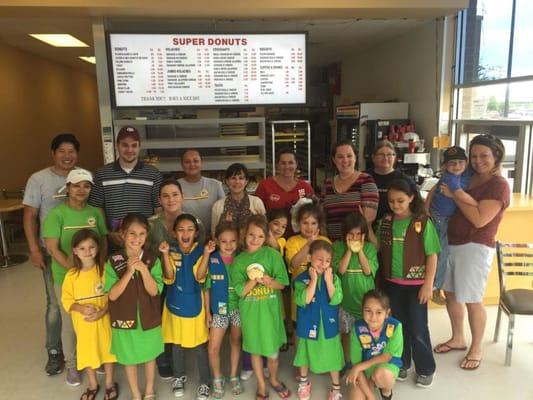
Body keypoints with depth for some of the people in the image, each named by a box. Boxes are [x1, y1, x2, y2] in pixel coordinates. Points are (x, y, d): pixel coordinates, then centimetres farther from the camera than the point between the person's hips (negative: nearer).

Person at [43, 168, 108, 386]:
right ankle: (71, 365, 29)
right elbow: (53, 249, -13)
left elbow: (103, 241, 8)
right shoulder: (56, 213, -10)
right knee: (70, 322, 10)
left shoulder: (95, 212, 2)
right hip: (66, 278, -3)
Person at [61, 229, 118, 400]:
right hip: (83, 322, 1)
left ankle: (109, 383, 37)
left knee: (107, 348, 14)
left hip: (103, 319, -1)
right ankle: (93, 384, 40)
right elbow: (66, 300, -3)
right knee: (86, 351, 16)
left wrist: (102, 312, -21)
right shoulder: (71, 275, -10)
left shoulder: (104, 270, -14)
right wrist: (81, 308, -20)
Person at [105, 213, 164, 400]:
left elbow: (154, 291, -15)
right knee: (129, 359, 17)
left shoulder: (153, 260, -11)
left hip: (149, 319, 1)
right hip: (125, 320, -1)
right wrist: (129, 272, -26)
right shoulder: (113, 261, -13)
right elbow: (112, 295, -15)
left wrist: (143, 270, -28)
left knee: (150, 356, 20)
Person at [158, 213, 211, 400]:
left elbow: (200, 277, -20)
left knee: (200, 345, 6)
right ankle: (179, 377, 39)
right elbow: (169, 278, -17)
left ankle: (204, 382, 23)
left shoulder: (200, 251, -11)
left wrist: (206, 254, -30)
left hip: (195, 304, -2)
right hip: (175, 303, 2)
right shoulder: (171, 251, -8)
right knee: (176, 343, 17)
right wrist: (166, 254, -27)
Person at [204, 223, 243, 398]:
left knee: (236, 342, 16)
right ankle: (217, 379, 26)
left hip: (238, 308, 1)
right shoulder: (211, 260, -10)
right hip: (219, 309, -1)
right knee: (213, 348, 1)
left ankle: (234, 376, 36)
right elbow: (207, 287, -4)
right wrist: (207, 311, -3)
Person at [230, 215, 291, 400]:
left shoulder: (272, 254, -8)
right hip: (250, 312, 1)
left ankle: (274, 379, 41)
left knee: (273, 350, 10)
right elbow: (240, 291, -9)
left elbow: (282, 283, -6)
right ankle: (261, 385, 39)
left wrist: (268, 281, -25)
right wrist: (254, 279, -23)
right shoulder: (239, 260, -4)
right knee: (255, 350, 16)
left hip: (270, 310, -1)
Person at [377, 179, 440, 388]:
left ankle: (425, 369, 25)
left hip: (416, 284, -4)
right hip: (392, 283, 4)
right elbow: (379, 250, 9)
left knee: (417, 329, 4)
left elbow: (432, 255, -10)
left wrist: (428, 284, -12)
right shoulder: (385, 222, 0)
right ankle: (401, 363, 34)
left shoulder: (423, 222, -12)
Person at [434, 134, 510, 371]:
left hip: (475, 247, -7)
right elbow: (441, 186, 23)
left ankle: (476, 349, 24)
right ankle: (457, 339, 37)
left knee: (472, 300, 3)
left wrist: (453, 194, -17)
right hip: (450, 242, 7)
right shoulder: (468, 178, 8)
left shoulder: (499, 185, -11)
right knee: (450, 293, 17)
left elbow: (480, 219, -22)